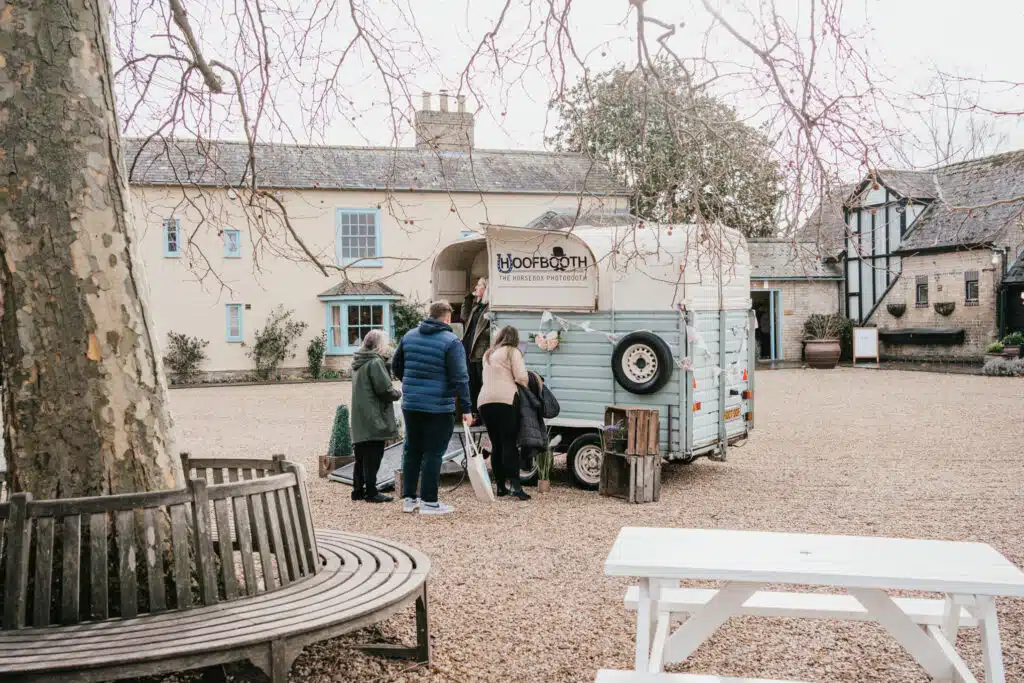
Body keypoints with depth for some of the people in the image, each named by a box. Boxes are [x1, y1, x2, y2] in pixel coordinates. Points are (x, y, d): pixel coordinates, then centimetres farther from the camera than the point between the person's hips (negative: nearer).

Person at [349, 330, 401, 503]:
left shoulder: (358, 363, 14)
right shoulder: (375, 362, -14)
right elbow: (384, 389, -18)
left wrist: (392, 392, 14)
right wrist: (397, 393, 2)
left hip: (360, 420, 9)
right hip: (374, 420, -9)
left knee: (362, 457, 14)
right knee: (373, 457, -2)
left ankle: (358, 490, 20)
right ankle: (371, 492, 2)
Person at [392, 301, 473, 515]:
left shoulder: (409, 336, 8)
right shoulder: (451, 342, -10)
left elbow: (396, 365, 17)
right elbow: (459, 378, -15)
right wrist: (466, 409, -13)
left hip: (410, 404, 6)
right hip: (438, 408, -6)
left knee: (412, 450, 14)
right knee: (433, 453, 1)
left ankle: (409, 498, 20)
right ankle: (429, 502, 6)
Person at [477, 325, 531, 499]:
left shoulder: (488, 354, 26)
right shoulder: (513, 352, 6)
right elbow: (521, 377, -5)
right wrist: (525, 386, 15)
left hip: (484, 401, 5)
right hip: (506, 400, -5)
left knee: (496, 445, 9)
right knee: (509, 443, -8)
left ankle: (501, 486, 10)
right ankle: (515, 485, -15)